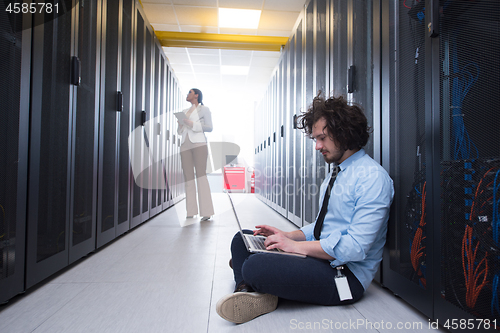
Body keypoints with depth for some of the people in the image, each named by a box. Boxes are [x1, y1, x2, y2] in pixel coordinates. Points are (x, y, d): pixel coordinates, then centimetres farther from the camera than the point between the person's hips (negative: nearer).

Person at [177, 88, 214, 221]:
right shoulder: (184, 112, 23)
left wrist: (192, 124, -13)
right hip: (185, 146, 6)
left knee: (201, 175, -13)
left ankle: (206, 212, -15)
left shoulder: (204, 109, 7)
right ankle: (191, 212, -2)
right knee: (188, 177, -2)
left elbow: (209, 127, -3)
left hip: (199, 144, -5)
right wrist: (180, 124, 1)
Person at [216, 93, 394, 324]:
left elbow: (355, 248, -23)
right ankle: (248, 291, -17)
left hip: (346, 274, -10)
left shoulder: (372, 178, -16)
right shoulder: (334, 173, 14)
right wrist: (287, 235, 3)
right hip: (321, 257, 10)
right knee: (242, 239, 6)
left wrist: (296, 245, -19)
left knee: (254, 267, -33)